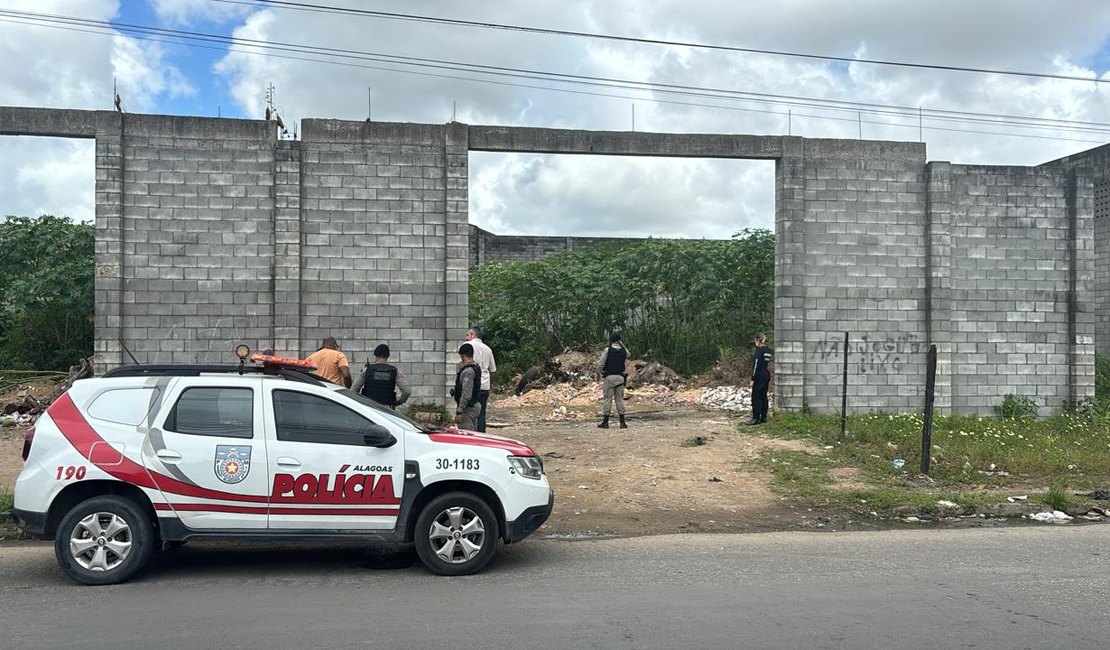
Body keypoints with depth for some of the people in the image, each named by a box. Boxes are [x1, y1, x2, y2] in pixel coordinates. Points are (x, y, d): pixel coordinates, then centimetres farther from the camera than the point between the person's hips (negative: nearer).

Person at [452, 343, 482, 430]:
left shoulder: (467, 371, -19)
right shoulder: (476, 368, 11)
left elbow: (466, 394, -25)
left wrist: (459, 412, -23)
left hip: (468, 408, -10)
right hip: (475, 405, 10)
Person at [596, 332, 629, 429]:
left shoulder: (608, 349, -7)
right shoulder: (623, 351, 4)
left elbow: (601, 364, -8)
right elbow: (628, 355, 30)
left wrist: (598, 374, 6)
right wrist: (622, 345, 19)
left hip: (609, 377, -3)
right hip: (620, 377, 3)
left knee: (608, 399, -1)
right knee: (620, 399, 7)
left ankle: (605, 422, 0)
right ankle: (622, 422, 7)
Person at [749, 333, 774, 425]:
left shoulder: (759, 350, -14)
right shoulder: (769, 351, 10)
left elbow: (756, 365, -17)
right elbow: (770, 365, 14)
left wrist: (753, 379, -14)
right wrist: (769, 380, 18)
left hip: (759, 376, -8)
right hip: (767, 376, 8)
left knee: (756, 397, -5)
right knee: (763, 396, 13)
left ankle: (756, 418, -6)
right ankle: (763, 417, 16)